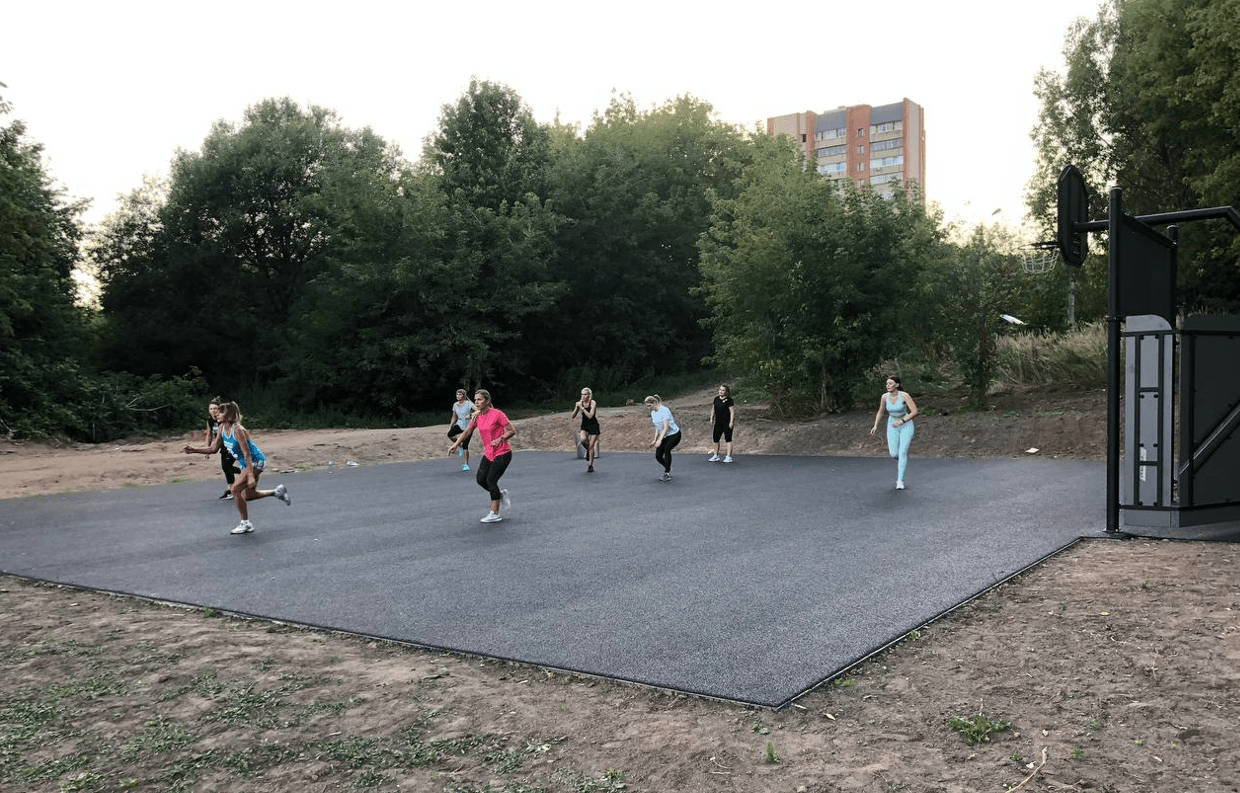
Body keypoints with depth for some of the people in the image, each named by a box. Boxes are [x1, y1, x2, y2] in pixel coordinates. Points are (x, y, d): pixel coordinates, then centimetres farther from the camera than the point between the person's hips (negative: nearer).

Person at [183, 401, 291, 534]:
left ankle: (245, 524, -6)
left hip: (255, 462, -10)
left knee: (236, 489, -17)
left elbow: (247, 454, -28)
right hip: (245, 463, 10)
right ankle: (277, 492, 32)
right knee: (247, 496, 14)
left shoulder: (238, 430, -26)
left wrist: (251, 476, -31)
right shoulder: (222, 428, -1)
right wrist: (195, 450, -2)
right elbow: (214, 448, 7)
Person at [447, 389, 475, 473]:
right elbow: (454, 418, 15)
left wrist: (470, 415, -44)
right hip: (459, 425, 5)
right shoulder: (455, 405, 5)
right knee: (450, 434, -24)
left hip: (468, 427, -5)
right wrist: (449, 428, 10)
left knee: (465, 447, -7)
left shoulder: (468, 404, -14)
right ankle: (460, 446, 2)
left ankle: (466, 464, 10)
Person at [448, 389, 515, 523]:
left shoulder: (497, 414, -16)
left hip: (502, 454, -7)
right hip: (488, 454, 7)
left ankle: (494, 514, -1)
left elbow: (512, 431, -13)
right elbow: (467, 432, 11)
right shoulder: (477, 416, 3)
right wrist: (456, 444, -2)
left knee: (491, 481, -11)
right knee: (480, 479, -1)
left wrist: (500, 439, -26)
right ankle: (501, 495, 25)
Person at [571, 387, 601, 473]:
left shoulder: (593, 403, -14)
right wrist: (577, 407, -20)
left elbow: (590, 416, -26)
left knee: (591, 446, -4)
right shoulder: (579, 403, -2)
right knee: (583, 439, -28)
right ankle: (588, 450, 4)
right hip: (584, 426, 3)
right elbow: (573, 417, -5)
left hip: (593, 426, -3)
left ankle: (591, 466, 7)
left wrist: (582, 407, -28)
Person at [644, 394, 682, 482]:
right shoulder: (653, 413, 4)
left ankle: (667, 474, -26)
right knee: (658, 456, 0)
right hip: (665, 436, 8)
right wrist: (655, 440, 7)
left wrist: (660, 440, -32)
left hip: (674, 434, -8)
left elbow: (666, 427, -26)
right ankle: (668, 469, 30)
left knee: (667, 448, -33)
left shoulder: (664, 410, -22)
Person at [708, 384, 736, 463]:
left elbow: (732, 411, -13)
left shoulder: (729, 400, -10)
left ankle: (728, 457, -2)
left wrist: (731, 422, -18)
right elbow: (713, 409, 19)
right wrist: (711, 419, 14)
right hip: (718, 422, 7)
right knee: (716, 439, 9)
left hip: (727, 422, -7)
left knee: (728, 439, -4)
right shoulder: (716, 399, 11)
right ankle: (716, 456, 21)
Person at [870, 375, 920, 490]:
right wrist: (875, 426, -2)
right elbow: (880, 412, 8)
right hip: (893, 426, 3)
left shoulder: (904, 396, -20)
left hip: (906, 425, -3)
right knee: (894, 454, -6)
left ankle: (900, 481, -3)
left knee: (902, 453, -12)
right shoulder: (884, 397, -8)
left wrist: (901, 421, -29)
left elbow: (915, 412, -21)